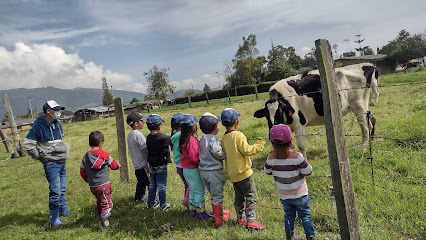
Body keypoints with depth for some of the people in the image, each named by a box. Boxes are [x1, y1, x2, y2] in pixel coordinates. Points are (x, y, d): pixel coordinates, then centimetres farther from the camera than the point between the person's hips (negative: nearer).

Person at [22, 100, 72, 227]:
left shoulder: (57, 124, 10)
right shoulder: (39, 126, -14)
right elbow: (27, 144, -12)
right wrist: (40, 157, -8)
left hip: (62, 162, 8)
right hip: (51, 164, -8)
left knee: (62, 189, 18)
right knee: (55, 191, -7)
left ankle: (63, 211, 35)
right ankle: (54, 219, 5)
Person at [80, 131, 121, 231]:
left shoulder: (85, 156, 2)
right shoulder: (104, 155, -10)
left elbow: (82, 172, 8)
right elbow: (113, 165, 4)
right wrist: (118, 165, 27)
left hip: (92, 186, 6)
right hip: (103, 185, -6)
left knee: (99, 202, 25)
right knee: (107, 204, -2)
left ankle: (101, 214, 39)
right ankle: (105, 223, -13)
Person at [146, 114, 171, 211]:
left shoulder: (148, 138, -4)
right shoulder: (163, 138, -22)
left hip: (151, 167, 6)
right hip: (161, 167, -6)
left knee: (152, 186, 20)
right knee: (162, 186, 7)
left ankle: (151, 203, 32)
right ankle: (163, 205, 19)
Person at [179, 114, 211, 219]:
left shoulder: (183, 139, 5)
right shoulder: (192, 140, -23)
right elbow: (194, 157, -25)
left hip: (186, 169, 9)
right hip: (193, 170, -9)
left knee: (192, 190, 21)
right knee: (199, 191, 4)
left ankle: (192, 210, 31)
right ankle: (201, 212, 14)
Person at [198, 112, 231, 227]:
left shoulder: (201, 140, 6)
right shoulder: (213, 139, -18)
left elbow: (200, 154, 9)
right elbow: (218, 153, -24)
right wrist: (224, 155, -3)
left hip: (203, 170, 8)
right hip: (214, 171, -8)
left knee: (213, 194, 24)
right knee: (217, 196, 6)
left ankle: (217, 212, 40)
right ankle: (218, 219, 14)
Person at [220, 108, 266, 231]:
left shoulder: (224, 138, 5)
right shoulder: (238, 135, -15)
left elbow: (225, 154, 11)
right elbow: (246, 150, -18)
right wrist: (259, 145, -7)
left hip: (232, 173, 7)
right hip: (243, 171, -7)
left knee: (239, 197, 19)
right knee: (251, 196, 0)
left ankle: (240, 218, 31)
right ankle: (251, 221, -1)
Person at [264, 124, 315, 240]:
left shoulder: (271, 157, -12)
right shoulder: (296, 156, -22)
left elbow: (267, 171, 3)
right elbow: (307, 171, -14)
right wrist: (304, 163, 4)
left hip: (283, 195, 3)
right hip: (299, 194, -3)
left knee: (289, 215, 20)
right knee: (305, 215, 14)